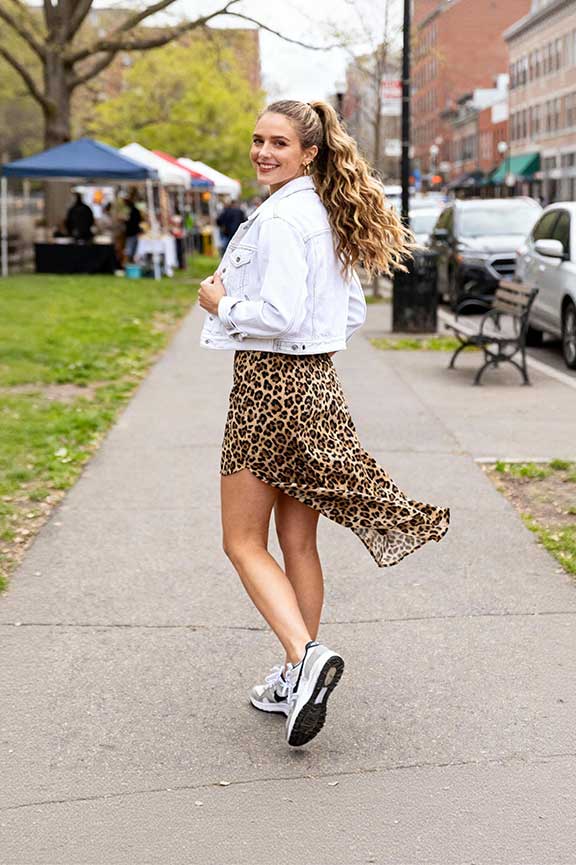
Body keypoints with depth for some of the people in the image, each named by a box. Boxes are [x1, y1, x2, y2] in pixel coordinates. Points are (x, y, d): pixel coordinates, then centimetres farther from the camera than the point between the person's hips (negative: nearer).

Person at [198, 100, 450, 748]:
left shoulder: (278, 219, -16)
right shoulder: (328, 217, 13)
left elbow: (280, 315, -25)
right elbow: (353, 314, 19)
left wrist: (220, 303, -10)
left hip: (268, 387, -9)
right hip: (317, 384, 9)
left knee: (244, 542, 2)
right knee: (298, 541, 13)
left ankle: (305, 656, -12)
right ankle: (298, 677, 22)